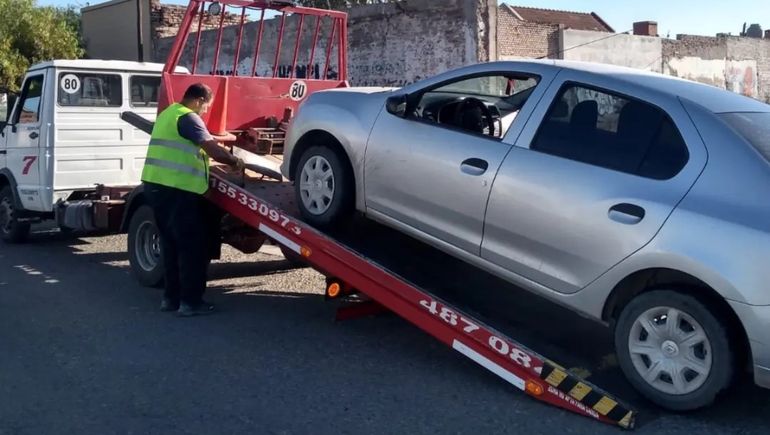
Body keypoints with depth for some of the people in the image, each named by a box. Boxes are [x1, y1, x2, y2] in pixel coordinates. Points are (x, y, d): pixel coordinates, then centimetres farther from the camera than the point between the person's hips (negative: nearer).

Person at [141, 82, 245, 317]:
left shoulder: (168, 113, 21)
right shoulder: (188, 117, -10)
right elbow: (211, 148, -16)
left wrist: (223, 138, 38)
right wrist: (235, 161, -1)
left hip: (156, 185, 10)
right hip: (177, 189, -10)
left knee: (171, 244, 16)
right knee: (192, 246, -3)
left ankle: (171, 297, 20)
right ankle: (190, 302, 0)